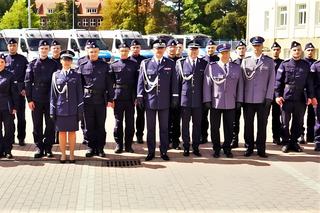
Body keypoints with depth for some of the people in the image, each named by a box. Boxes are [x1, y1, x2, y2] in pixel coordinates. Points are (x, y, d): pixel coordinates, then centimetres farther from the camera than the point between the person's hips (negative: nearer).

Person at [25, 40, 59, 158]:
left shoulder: (54, 64, 5)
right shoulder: (32, 64, 6)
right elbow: (27, 82, 4)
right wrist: (29, 99, -3)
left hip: (50, 100, 0)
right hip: (36, 100, 1)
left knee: (50, 125, 2)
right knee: (37, 125, 4)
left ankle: (48, 148, 11)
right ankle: (39, 147, 14)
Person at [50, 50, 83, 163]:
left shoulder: (76, 76, 5)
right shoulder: (56, 75, 6)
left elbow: (80, 94, 5)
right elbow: (53, 94, 7)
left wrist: (80, 110, 0)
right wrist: (52, 111, 3)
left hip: (73, 109, 0)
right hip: (60, 109, 0)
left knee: (72, 132, 5)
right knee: (62, 132, 5)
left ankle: (72, 154, 15)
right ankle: (63, 154, 15)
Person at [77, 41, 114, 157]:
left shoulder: (104, 66, 4)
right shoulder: (82, 66, 5)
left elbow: (109, 84, 4)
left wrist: (110, 99, -1)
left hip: (101, 100, 0)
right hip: (87, 100, 0)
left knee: (100, 125, 5)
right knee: (89, 125, 5)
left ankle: (100, 148, 13)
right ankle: (91, 147, 14)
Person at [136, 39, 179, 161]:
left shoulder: (170, 64, 5)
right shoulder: (145, 63, 3)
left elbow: (174, 81, 6)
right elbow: (141, 81, 4)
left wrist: (175, 97, 2)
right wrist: (139, 96, -1)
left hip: (164, 101, 0)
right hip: (150, 100, 0)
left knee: (164, 128, 7)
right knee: (150, 128, 7)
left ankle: (163, 151, 16)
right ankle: (151, 152, 15)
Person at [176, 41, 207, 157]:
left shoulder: (203, 63, 5)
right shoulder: (181, 63, 2)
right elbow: (177, 80, 4)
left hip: (198, 99, 1)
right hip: (185, 99, -1)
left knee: (197, 124, 7)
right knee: (185, 124, 6)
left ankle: (196, 147, 17)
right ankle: (186, 147, 15)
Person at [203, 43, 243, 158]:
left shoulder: (237, 67, 10)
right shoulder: (211, 67, 3)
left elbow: (240, 84, 10)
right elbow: (207, 84, 1)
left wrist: (239, 100, 5)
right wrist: (207, 100, -4)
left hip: (230, 104, 2)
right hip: (215, 103, -1)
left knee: (229, 128, 6)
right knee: (215, 127, 4)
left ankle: (227, 148, 20)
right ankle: (216, 149, 17)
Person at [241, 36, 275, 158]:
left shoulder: (269, 62, 6)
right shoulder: (245, 61, 9)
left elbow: (271, 80, 2)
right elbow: (242, 79, 9)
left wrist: (269, 97, -6)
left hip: (263, 99, -1)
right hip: (248, 99, 1)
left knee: (262, 125, 4)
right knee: (248, 125, 6)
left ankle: (261, 149, 12)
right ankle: (249, 148, 16)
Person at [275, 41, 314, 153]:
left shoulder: (306, 65, 7)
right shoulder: (284, 64, 1)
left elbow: (309, 82, 8)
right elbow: (278, 81, 1)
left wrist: (310, 96, 2)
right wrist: (278, 95, -7)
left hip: (301, 99, 2)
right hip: (286, 98, -2)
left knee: (298, 123, 8)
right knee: (285, 122, 4)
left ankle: (294, 142, 21)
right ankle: (286, 142, 15)